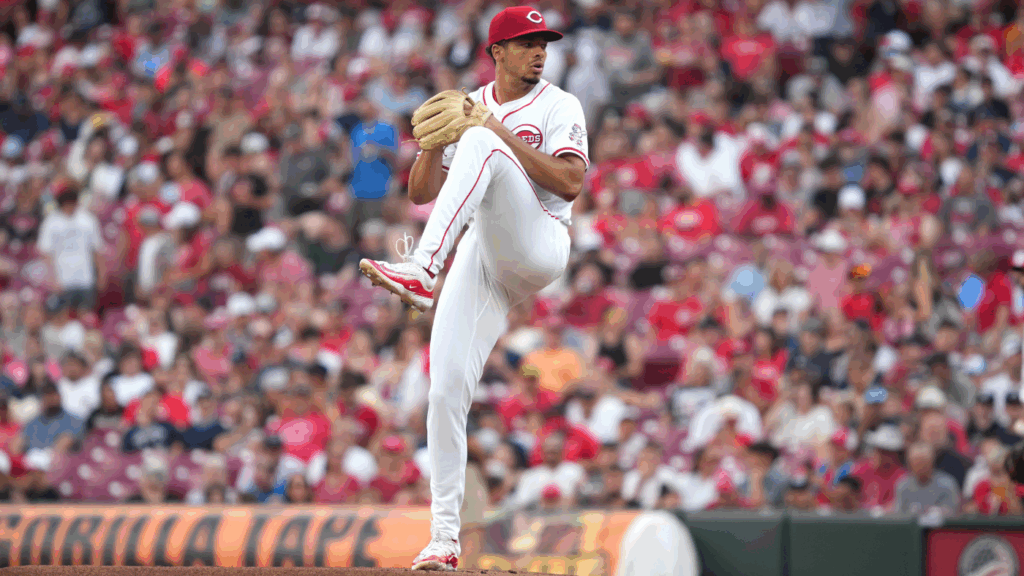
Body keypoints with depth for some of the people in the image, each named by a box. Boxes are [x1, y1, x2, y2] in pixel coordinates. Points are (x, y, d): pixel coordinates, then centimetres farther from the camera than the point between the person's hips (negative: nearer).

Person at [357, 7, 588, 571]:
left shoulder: (559, 106, 5)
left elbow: (570, 182, -10)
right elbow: (422, 192, 17)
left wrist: (505, 136, -12)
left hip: (538, 245, -5)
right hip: (479, 258, 5)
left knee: (480, 146, -28)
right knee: (447, 387, -8)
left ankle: (421, 271, -46)